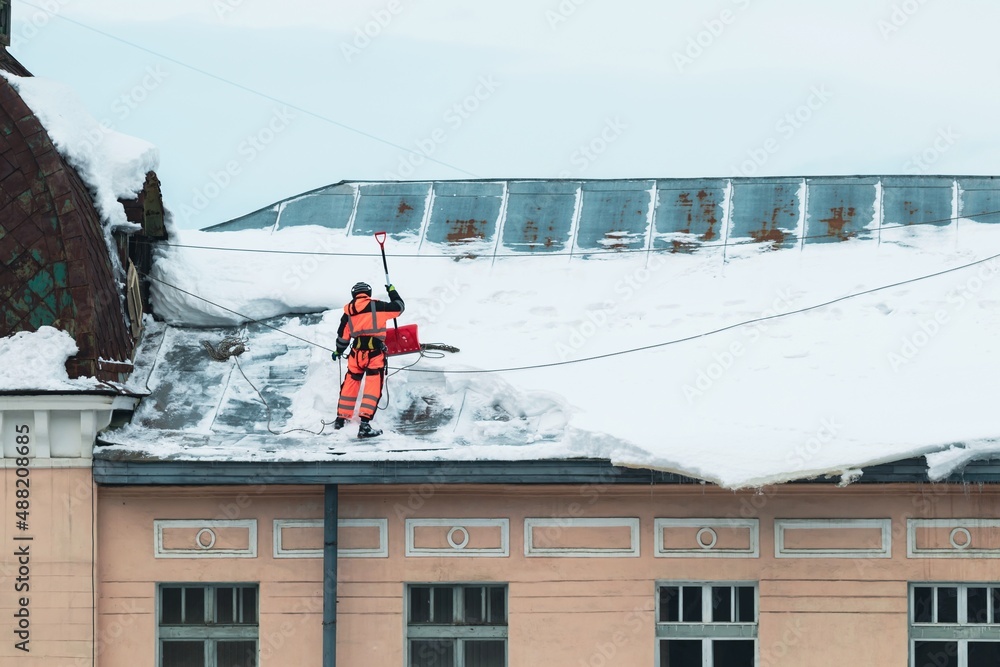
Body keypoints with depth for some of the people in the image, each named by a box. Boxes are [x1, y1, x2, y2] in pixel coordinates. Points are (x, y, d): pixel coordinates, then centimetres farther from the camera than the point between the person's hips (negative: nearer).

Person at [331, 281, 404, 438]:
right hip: (375, 353, -4)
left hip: (357, 353, 4)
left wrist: (338, 351, 34)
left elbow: (343, 336, 16)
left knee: (350, 384, 21)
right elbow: (398, 307, 5)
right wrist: (392, 292, 24)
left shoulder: (349, 311, 9)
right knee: (373, 388, -4)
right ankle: (364, 425, -13)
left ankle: (341, 419, 31)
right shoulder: (377, 306, -4)